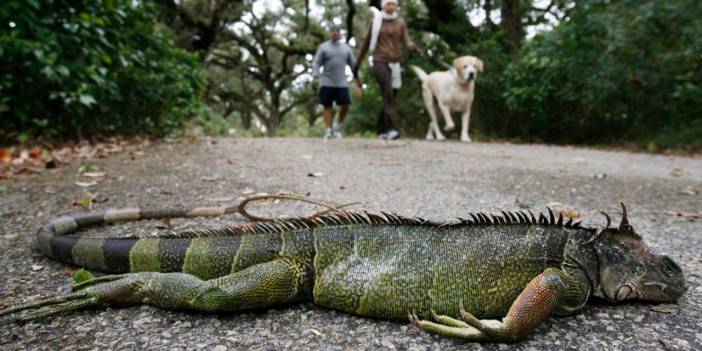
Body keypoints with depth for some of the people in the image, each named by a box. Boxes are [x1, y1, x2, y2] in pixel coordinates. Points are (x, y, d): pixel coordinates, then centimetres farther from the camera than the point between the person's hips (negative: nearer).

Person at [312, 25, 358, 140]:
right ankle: (328, 131, 4)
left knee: (345, 106, -7)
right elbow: (316, 63, 2)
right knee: (328, 107, -1)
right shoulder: (323, 47, 6)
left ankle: (338, 126, 14)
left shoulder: (346, 47, 14)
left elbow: (353, 63, 17)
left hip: (342, 83, 2)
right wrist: (316, 76, -11)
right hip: (327, 83, -2)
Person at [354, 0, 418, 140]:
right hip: (380, 62, -3)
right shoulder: (376, 21, 6)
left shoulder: (401, 22, 11)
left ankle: (382, 129, 18)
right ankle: (392, 128, -28)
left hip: (395, 63, 3)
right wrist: (357, 63, 12)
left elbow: (407, 40, -1)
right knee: (388, 93, -22)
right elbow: (366, 43, 12)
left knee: (390, 96, 5)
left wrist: (412, 46, -26)